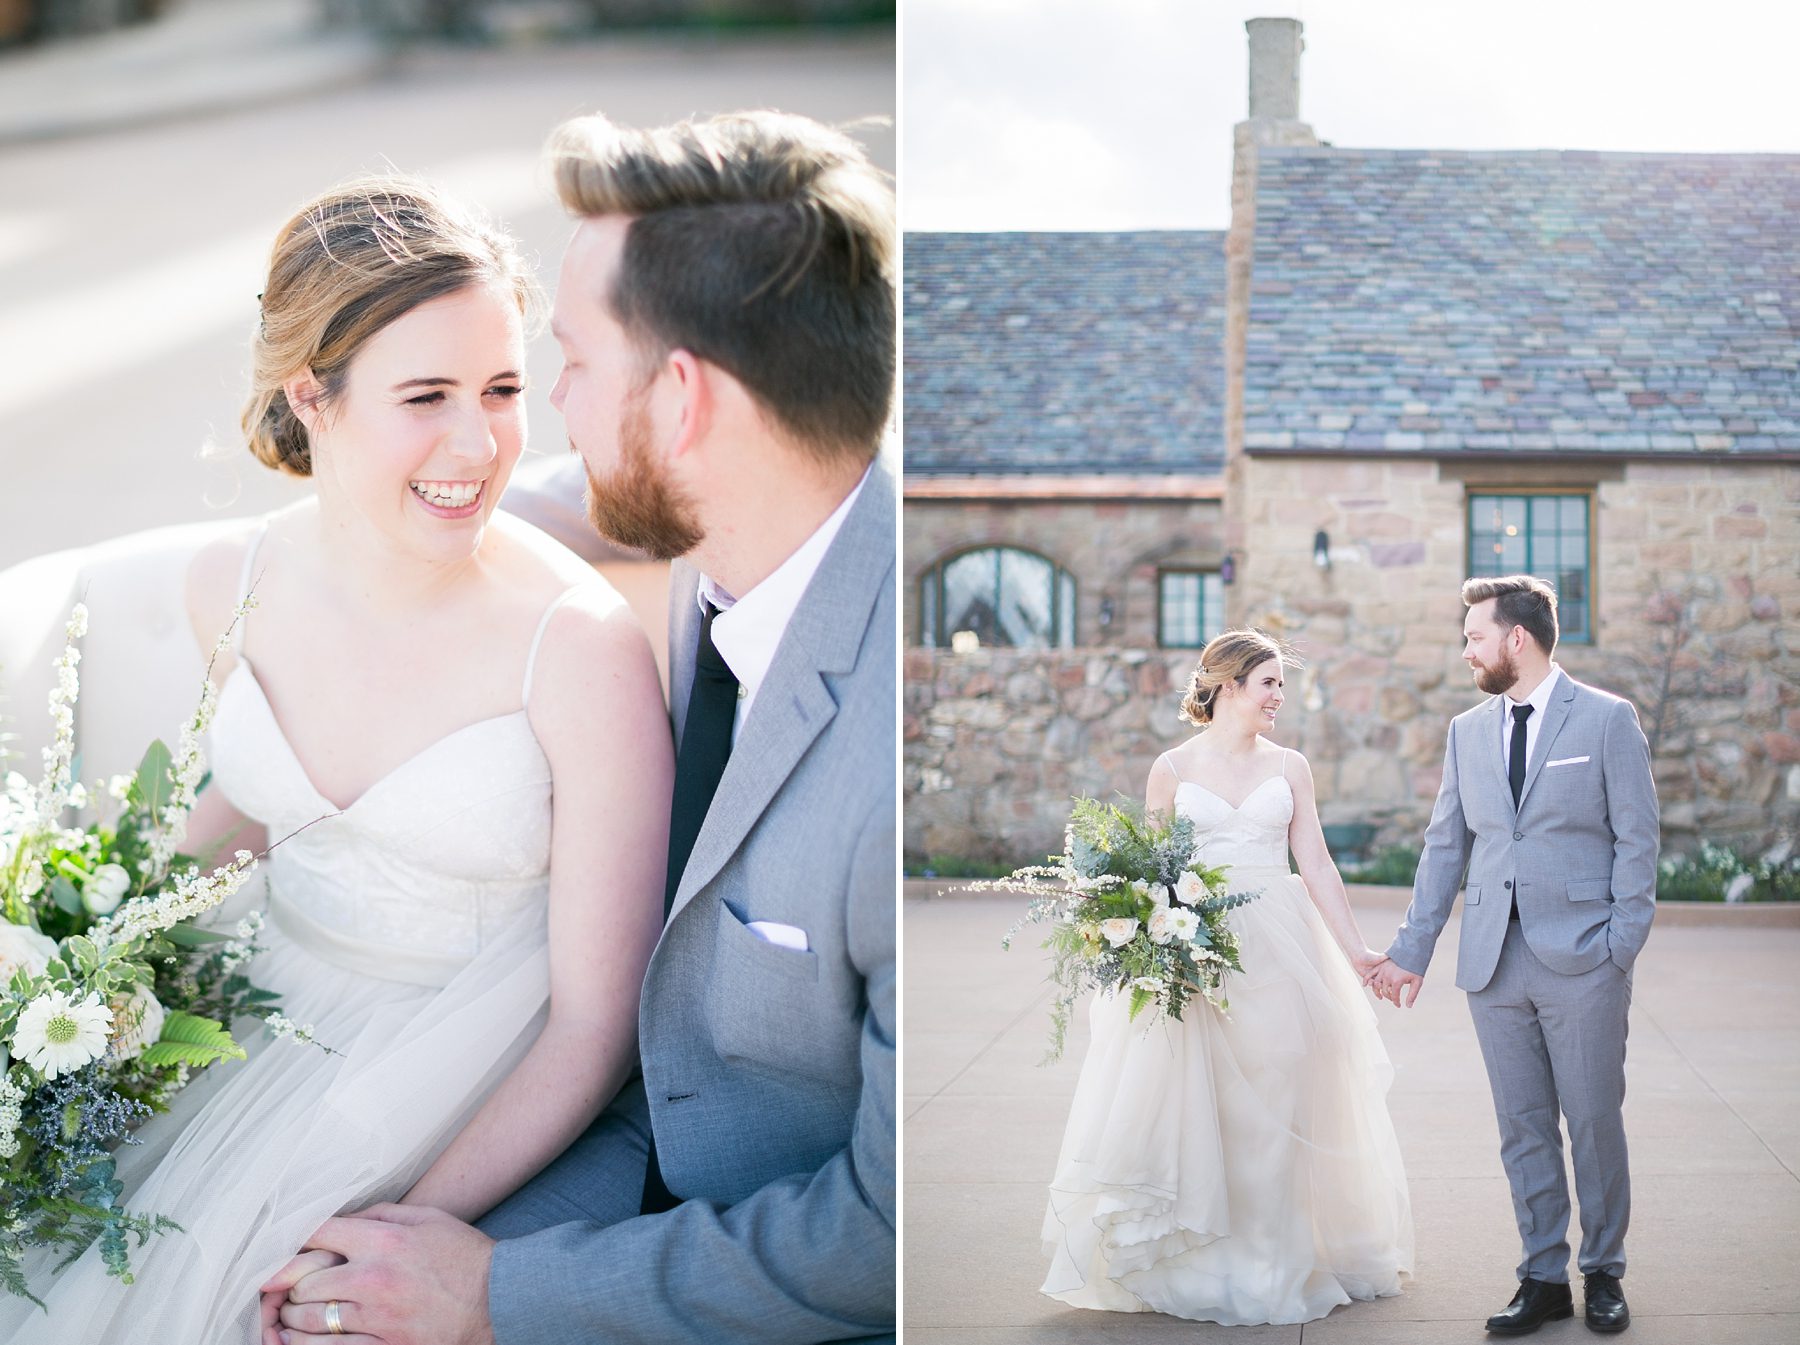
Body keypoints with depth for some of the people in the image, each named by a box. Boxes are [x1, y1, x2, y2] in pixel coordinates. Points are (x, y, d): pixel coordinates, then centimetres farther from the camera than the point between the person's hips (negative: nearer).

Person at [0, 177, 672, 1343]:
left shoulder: (583, 647, -23)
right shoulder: (233, 584, -8)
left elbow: (596, 1024, -17)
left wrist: (414, 1229, -25)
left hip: (478, 1078, -4)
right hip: (278, 1009, 5)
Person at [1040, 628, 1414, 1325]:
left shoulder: (1289, 767, 8)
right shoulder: (1172, 768, 3)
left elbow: (1316, 863, 5)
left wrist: (1354, 950, -1)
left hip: (1278, 950, 2)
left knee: (1273, 1105, 2)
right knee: (1192, 1105, -1)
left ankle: (1273, 1262, 13)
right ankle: (1198, 1264, 9)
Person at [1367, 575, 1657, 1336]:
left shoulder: (1608, 720, -2)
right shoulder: (1468, 731, 12)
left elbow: (1637, 840, -3)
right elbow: (1445, 846, 14)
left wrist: (1621, 947, -10)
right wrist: (1411, 951, 10)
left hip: (1581, 958, -4)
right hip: (1495, 959, 4)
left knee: (1594, 1122, 3)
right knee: (1523, 1128, 7)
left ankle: (1603, 1273, 18)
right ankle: (1543, 1279, 15)